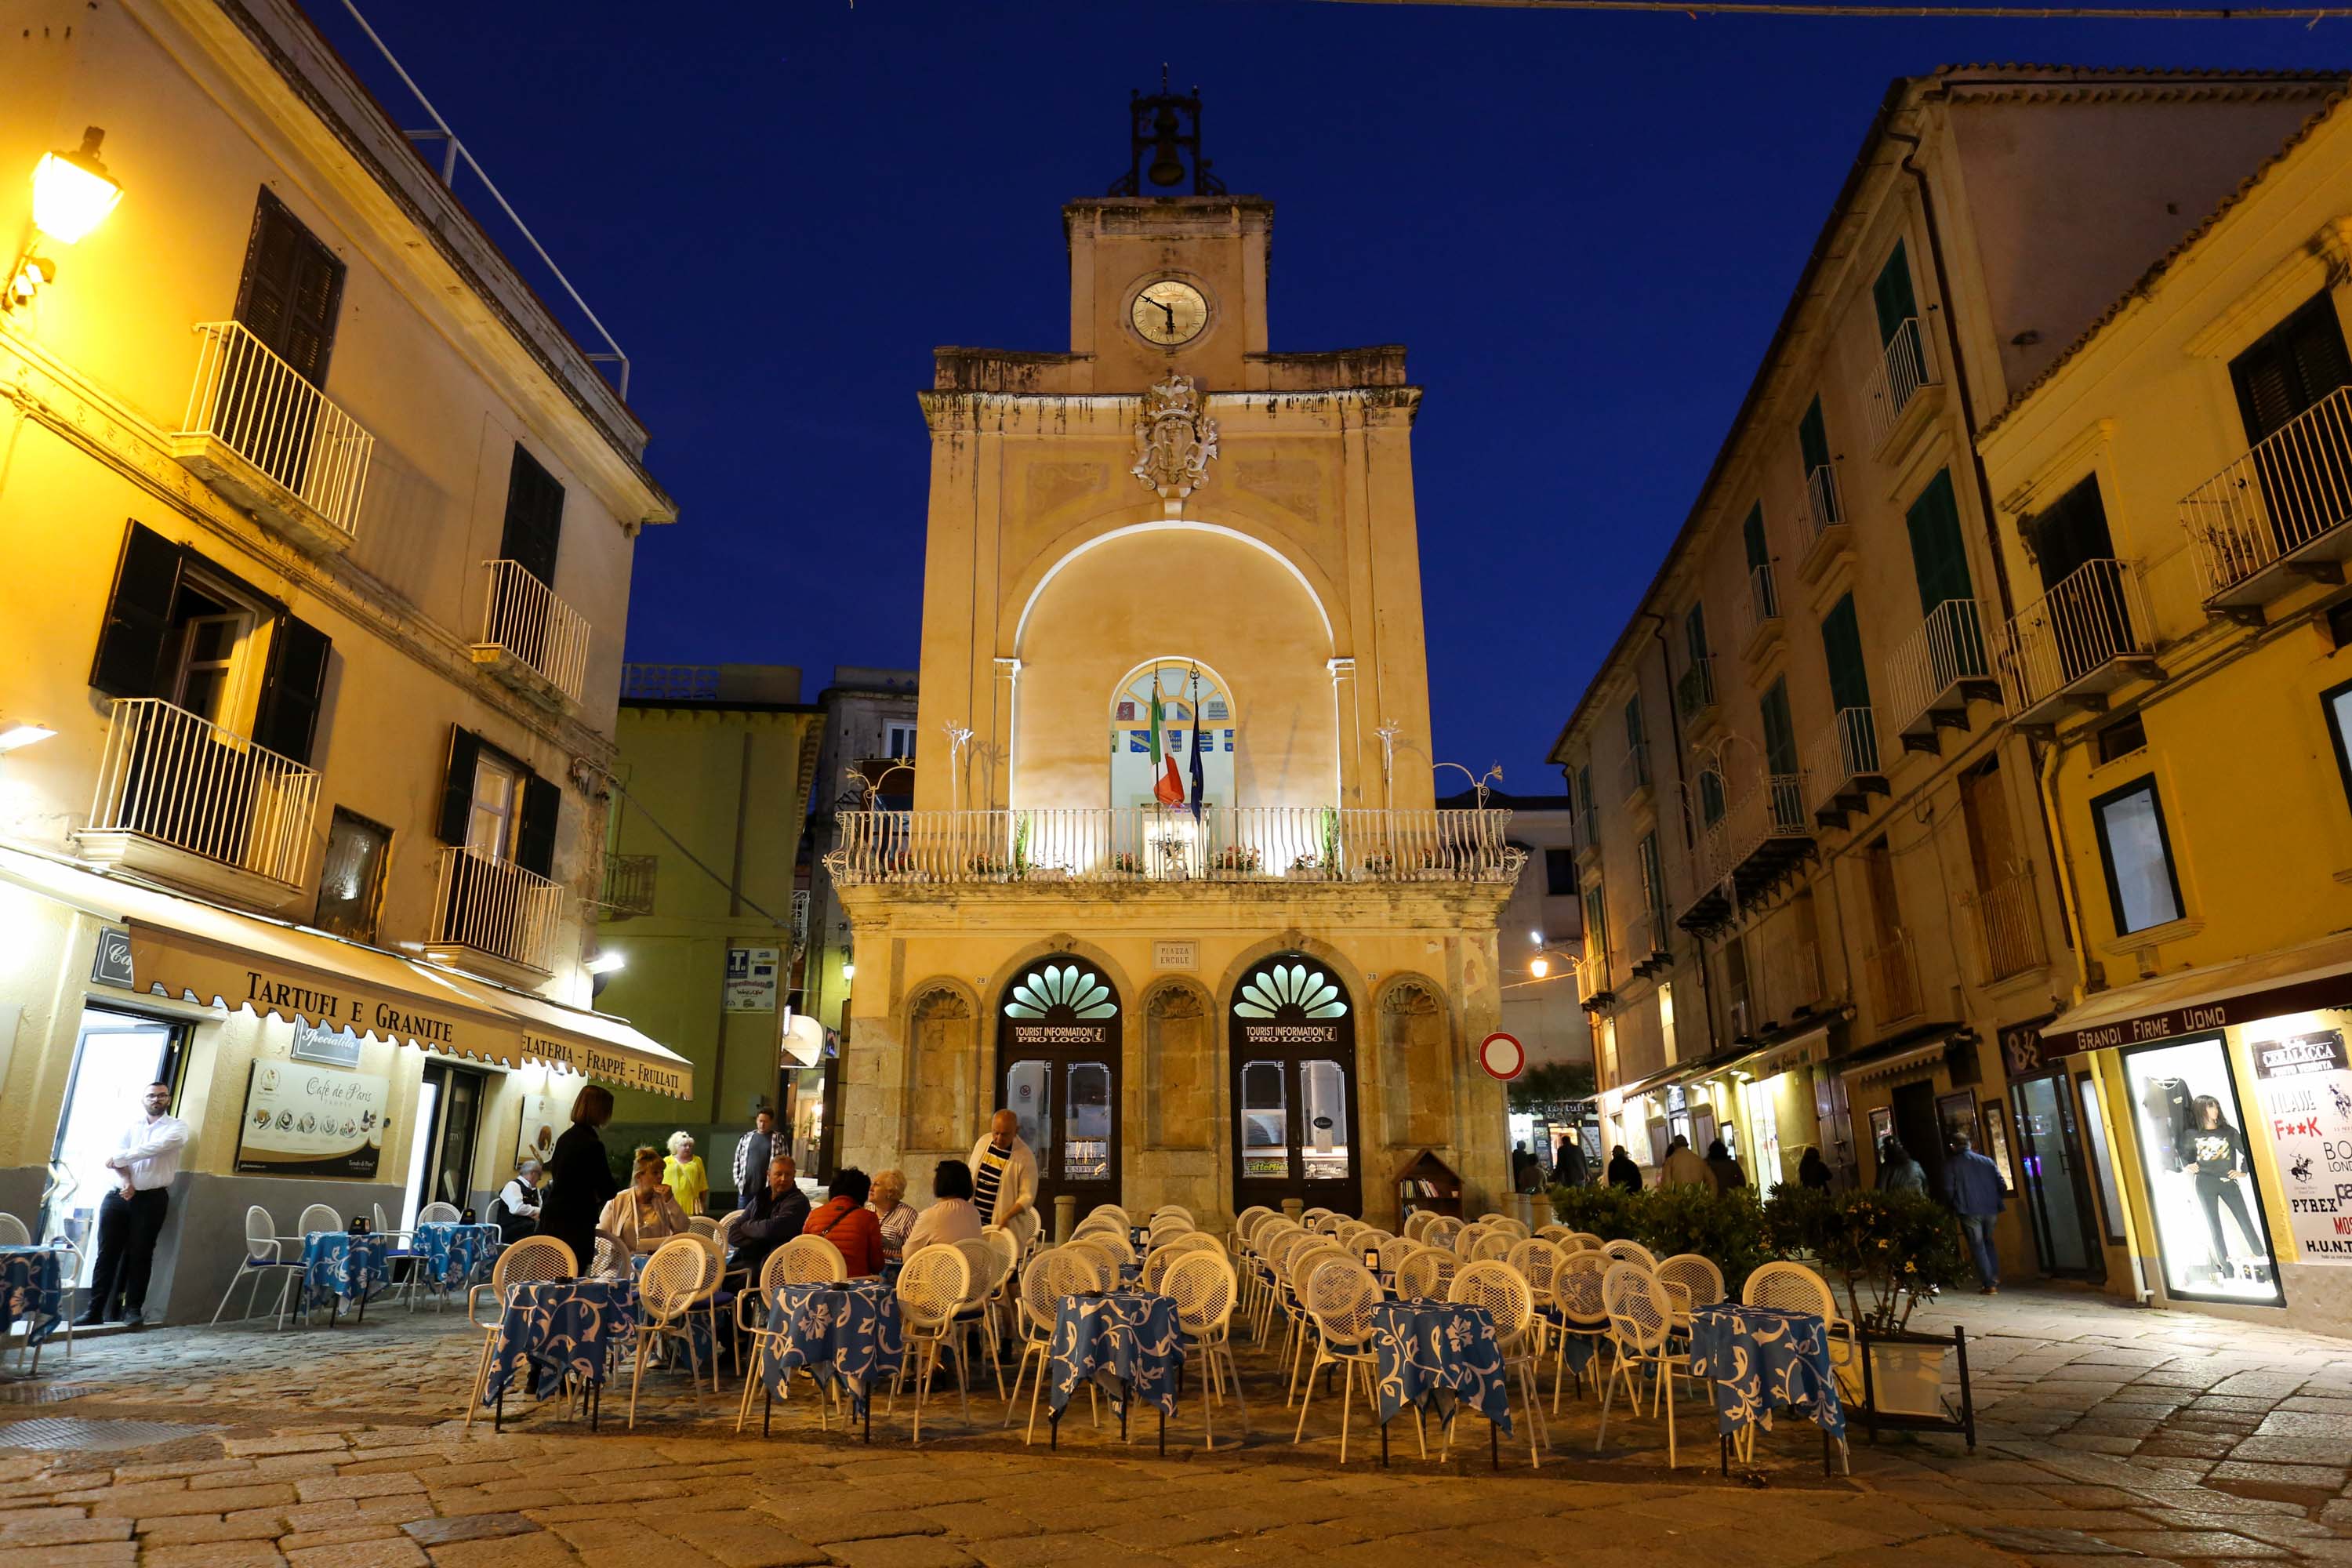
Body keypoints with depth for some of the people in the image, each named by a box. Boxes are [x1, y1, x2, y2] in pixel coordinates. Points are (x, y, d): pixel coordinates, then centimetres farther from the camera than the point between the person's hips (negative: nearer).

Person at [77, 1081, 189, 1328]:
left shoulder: (177, 1127, 4)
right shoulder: (131, 1125, 12)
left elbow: (157, 1147, -15)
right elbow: (116, 1157, -1)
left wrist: (121, 1157, -12)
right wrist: (126, 1182, -16)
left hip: (151, 1199, -2)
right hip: (118, 1196, 2)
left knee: (140, 1254, 0)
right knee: (107, 1252, 1)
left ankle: (133, 1308, 6)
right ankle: (95, 1309, 5)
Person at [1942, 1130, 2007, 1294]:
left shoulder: (1951, 1164, -3)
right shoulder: (1987, 1161, 9)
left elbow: (1949, 1189, -6)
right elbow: (2001, 1184, 6)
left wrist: (1953, 1206, 9)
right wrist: (1996, 1203, 17)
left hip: (1969, 1211, -4)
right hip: (1991, 1210, 4)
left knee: (1977, 1246, 3)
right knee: (1989, 1243, 22)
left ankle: (1988, 1285, -1)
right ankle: (1995, 1278, 13)